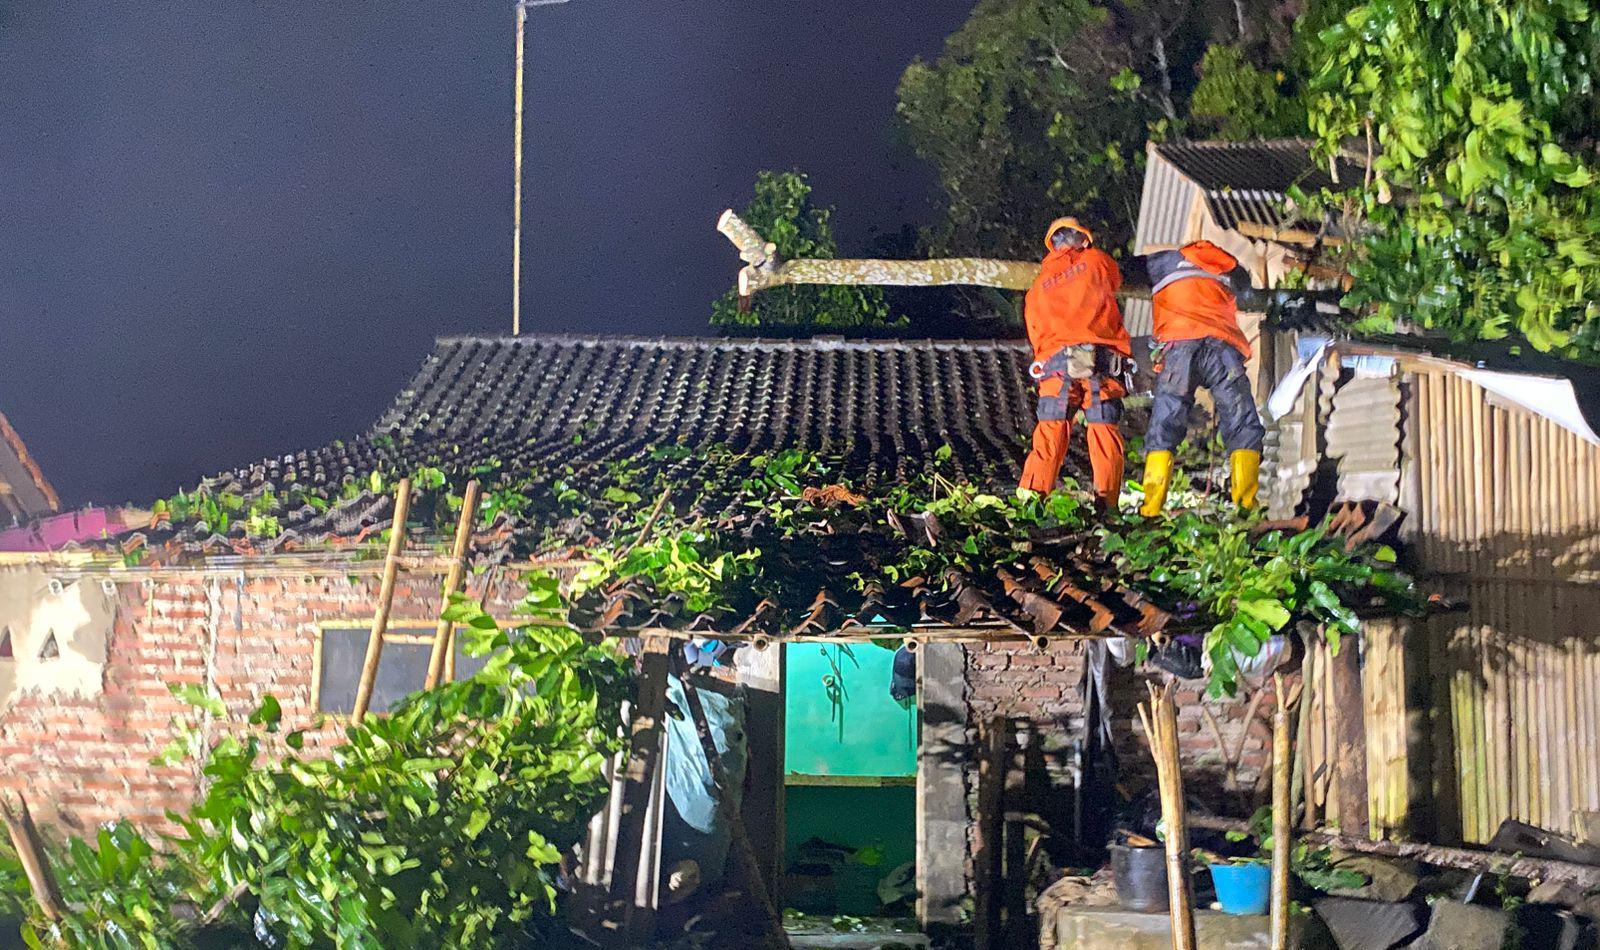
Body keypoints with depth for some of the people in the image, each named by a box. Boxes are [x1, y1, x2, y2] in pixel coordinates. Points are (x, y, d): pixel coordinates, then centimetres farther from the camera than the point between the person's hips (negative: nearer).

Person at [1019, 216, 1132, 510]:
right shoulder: (1096, 261, 15)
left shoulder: (1037, 288, 24)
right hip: (1103, 362, -2)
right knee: (1106, 438, -1)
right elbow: (1116, 281, 34)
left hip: (1056, 365, 2)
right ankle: (1106, 505, -8)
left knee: (1049, 436, -1)